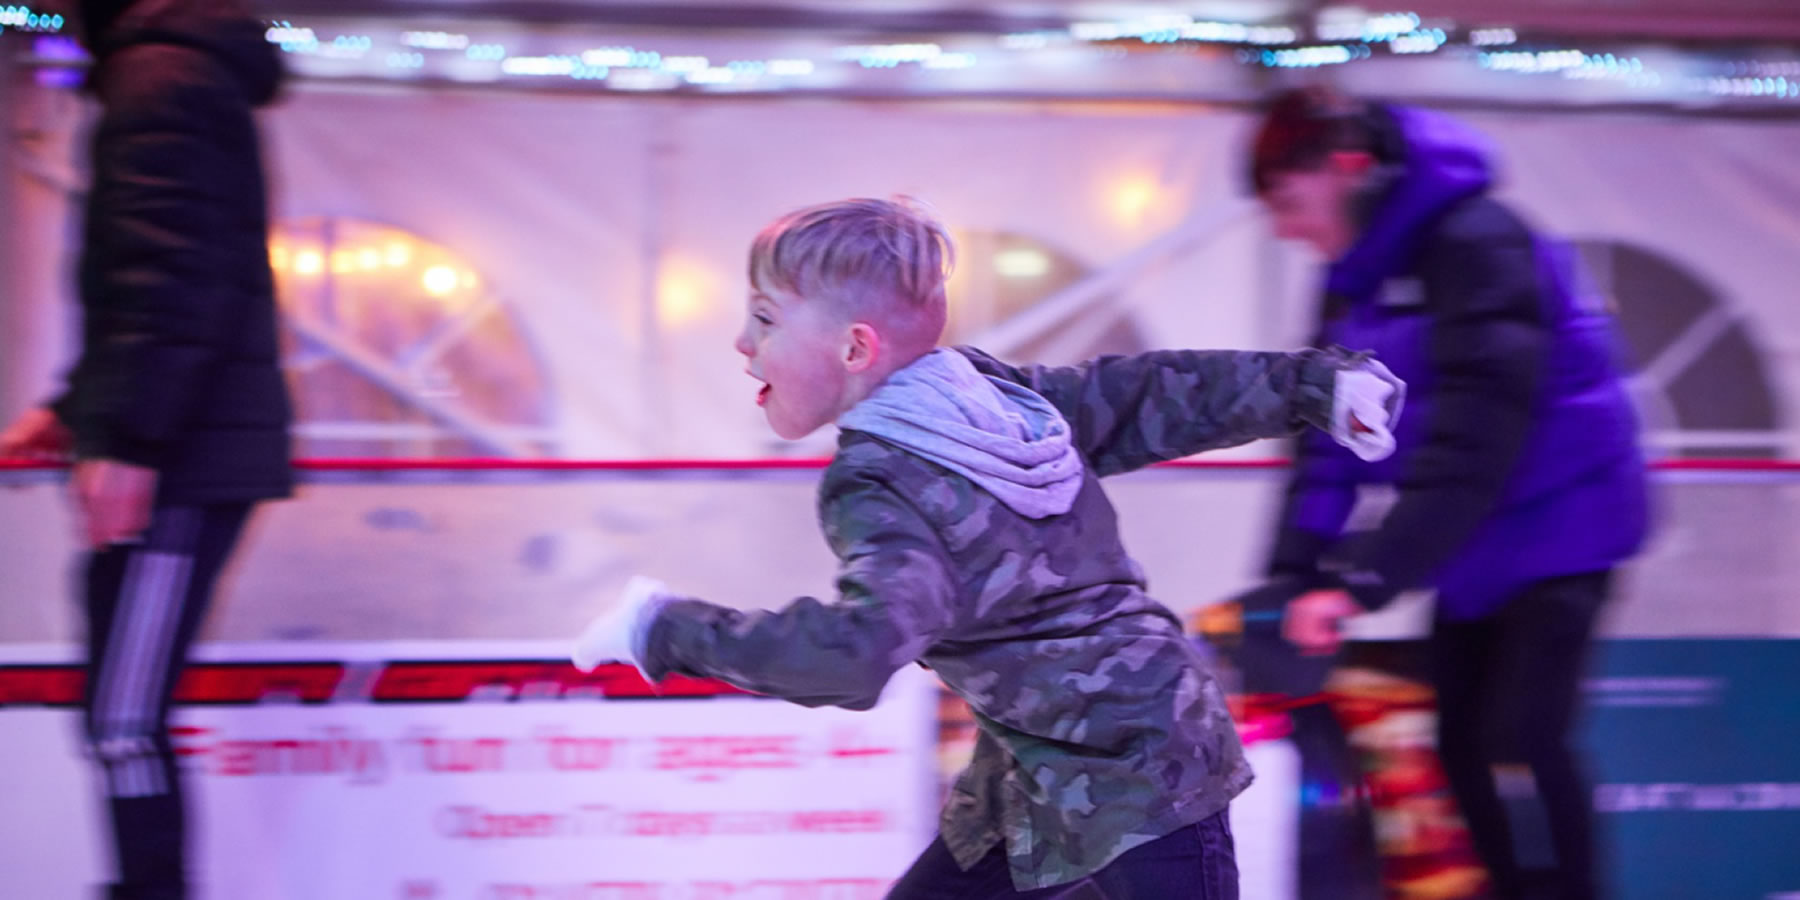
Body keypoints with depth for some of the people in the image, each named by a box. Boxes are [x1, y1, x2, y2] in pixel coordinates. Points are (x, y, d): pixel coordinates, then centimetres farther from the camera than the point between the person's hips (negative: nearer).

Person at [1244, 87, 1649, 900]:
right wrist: (1290, 575, -9)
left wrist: (1364, 579, -35)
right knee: (1459, 742, 7)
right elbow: (1329, 433, 2)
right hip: (1474, 545, 8)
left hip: (1556, 526, -8)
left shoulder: (1474, 244, -24)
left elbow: (1473, 436, -31)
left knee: (1521, 739, -13)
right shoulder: (1356, 274, 5)